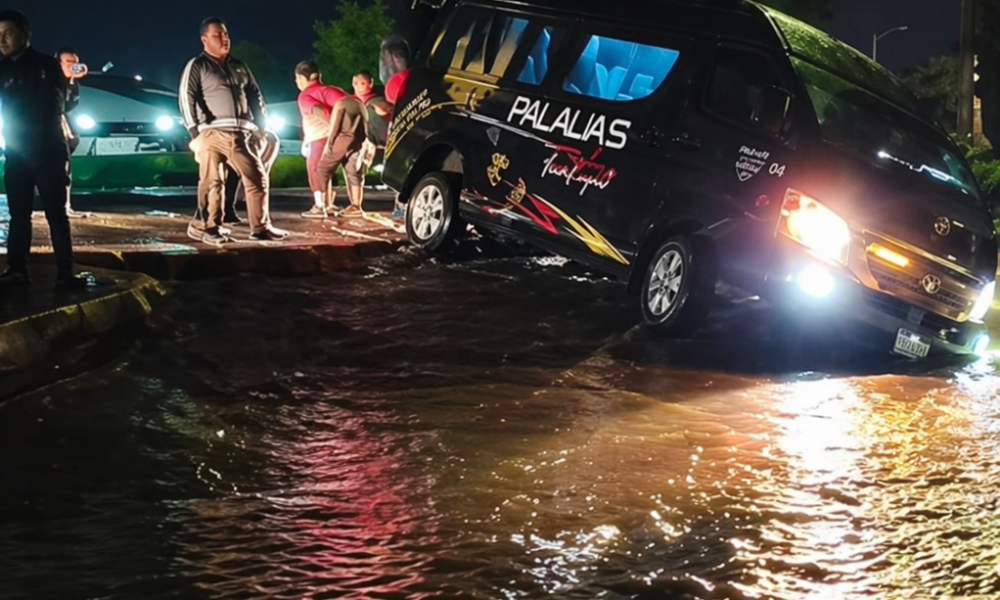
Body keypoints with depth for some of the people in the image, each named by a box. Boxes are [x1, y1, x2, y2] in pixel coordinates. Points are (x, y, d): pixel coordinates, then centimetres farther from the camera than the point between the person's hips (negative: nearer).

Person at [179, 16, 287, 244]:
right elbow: (186, 98, -5)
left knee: (258, 178, 1)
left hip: (242, 134, 5)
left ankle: (261, 227, 6)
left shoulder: (239, 67, 20)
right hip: (213, 134, -5)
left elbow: (255, 96, 23)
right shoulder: (197, 66, 3)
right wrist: (195, 133, -13)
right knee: (212, 182, -5)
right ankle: (210, 229, 2)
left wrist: (262, 127, 13)